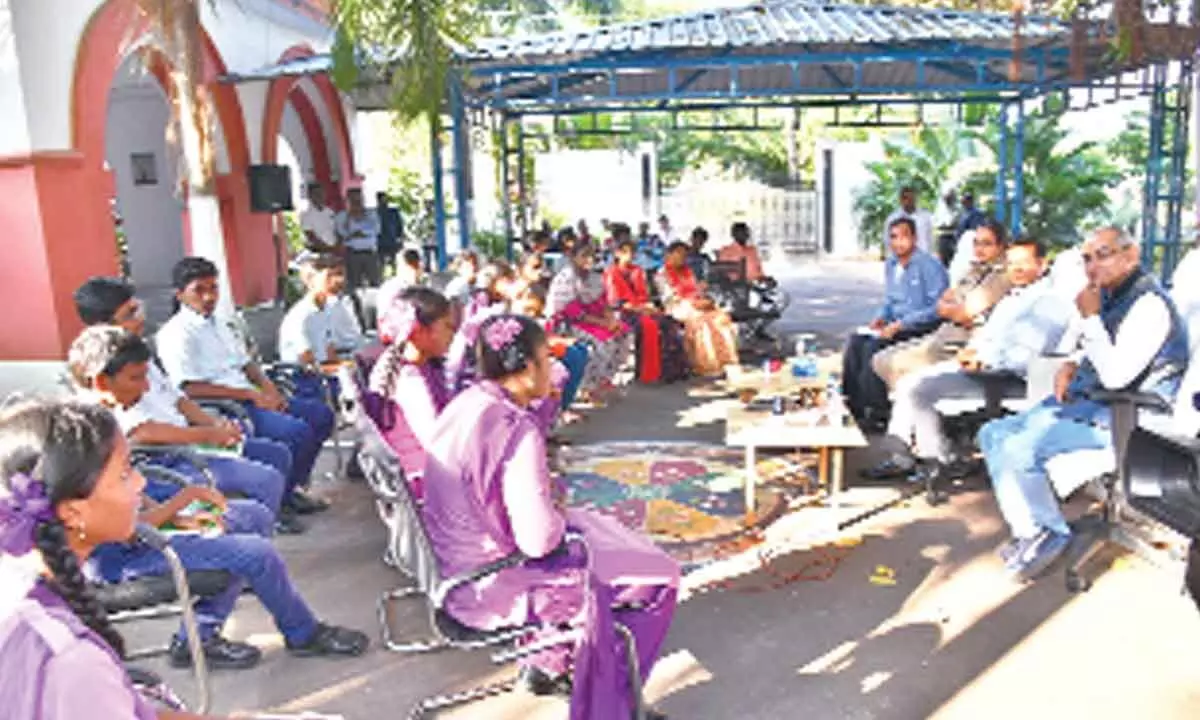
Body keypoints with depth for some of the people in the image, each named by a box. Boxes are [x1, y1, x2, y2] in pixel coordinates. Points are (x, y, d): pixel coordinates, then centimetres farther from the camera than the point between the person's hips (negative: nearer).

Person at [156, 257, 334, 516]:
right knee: (298, 431, -25)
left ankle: (293, 487, 10)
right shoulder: (176, 333, -9)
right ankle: (280, 498, -6)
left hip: (249, 398, 9)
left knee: (321, 414, 3)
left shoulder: (217, 324, 19)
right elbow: (191, 388, -18)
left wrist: (268, 389, 2)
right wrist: (251, 395, -18)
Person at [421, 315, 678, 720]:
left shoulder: (464, 405, -1)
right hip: (492, 588, -9)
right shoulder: (516, 431, -27)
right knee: (655, 577, 3)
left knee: (589, 529, 28)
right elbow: (538, 540, -27)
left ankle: (547, 664, 32)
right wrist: (559, 517, -6)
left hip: (455, 569, 9)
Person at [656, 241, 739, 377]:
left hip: (697, 305, 6)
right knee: (700, 321, -35)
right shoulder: (663, 274, 0)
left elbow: (697, 291, 18)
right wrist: (693, 303, -17)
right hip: (679, 307, -6)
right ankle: (708, 365, -35)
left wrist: (706, 300, -5)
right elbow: (669, 298, -10)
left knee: (721, 317, -22)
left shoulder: (688, 271, 23)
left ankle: (726, 361, -26)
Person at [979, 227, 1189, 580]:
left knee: (1019, 448, -26)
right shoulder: (1110, 295, 9)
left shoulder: (1149, 304, -18)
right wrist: (1073, 365, 5)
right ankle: (1029, 531, 2)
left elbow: (1116, 375, -26)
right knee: (993, 434, 2)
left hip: (1117, 416, -10)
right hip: (1080, 401, 10)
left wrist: (1091, 317, -20)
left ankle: (1052, 534, -1)